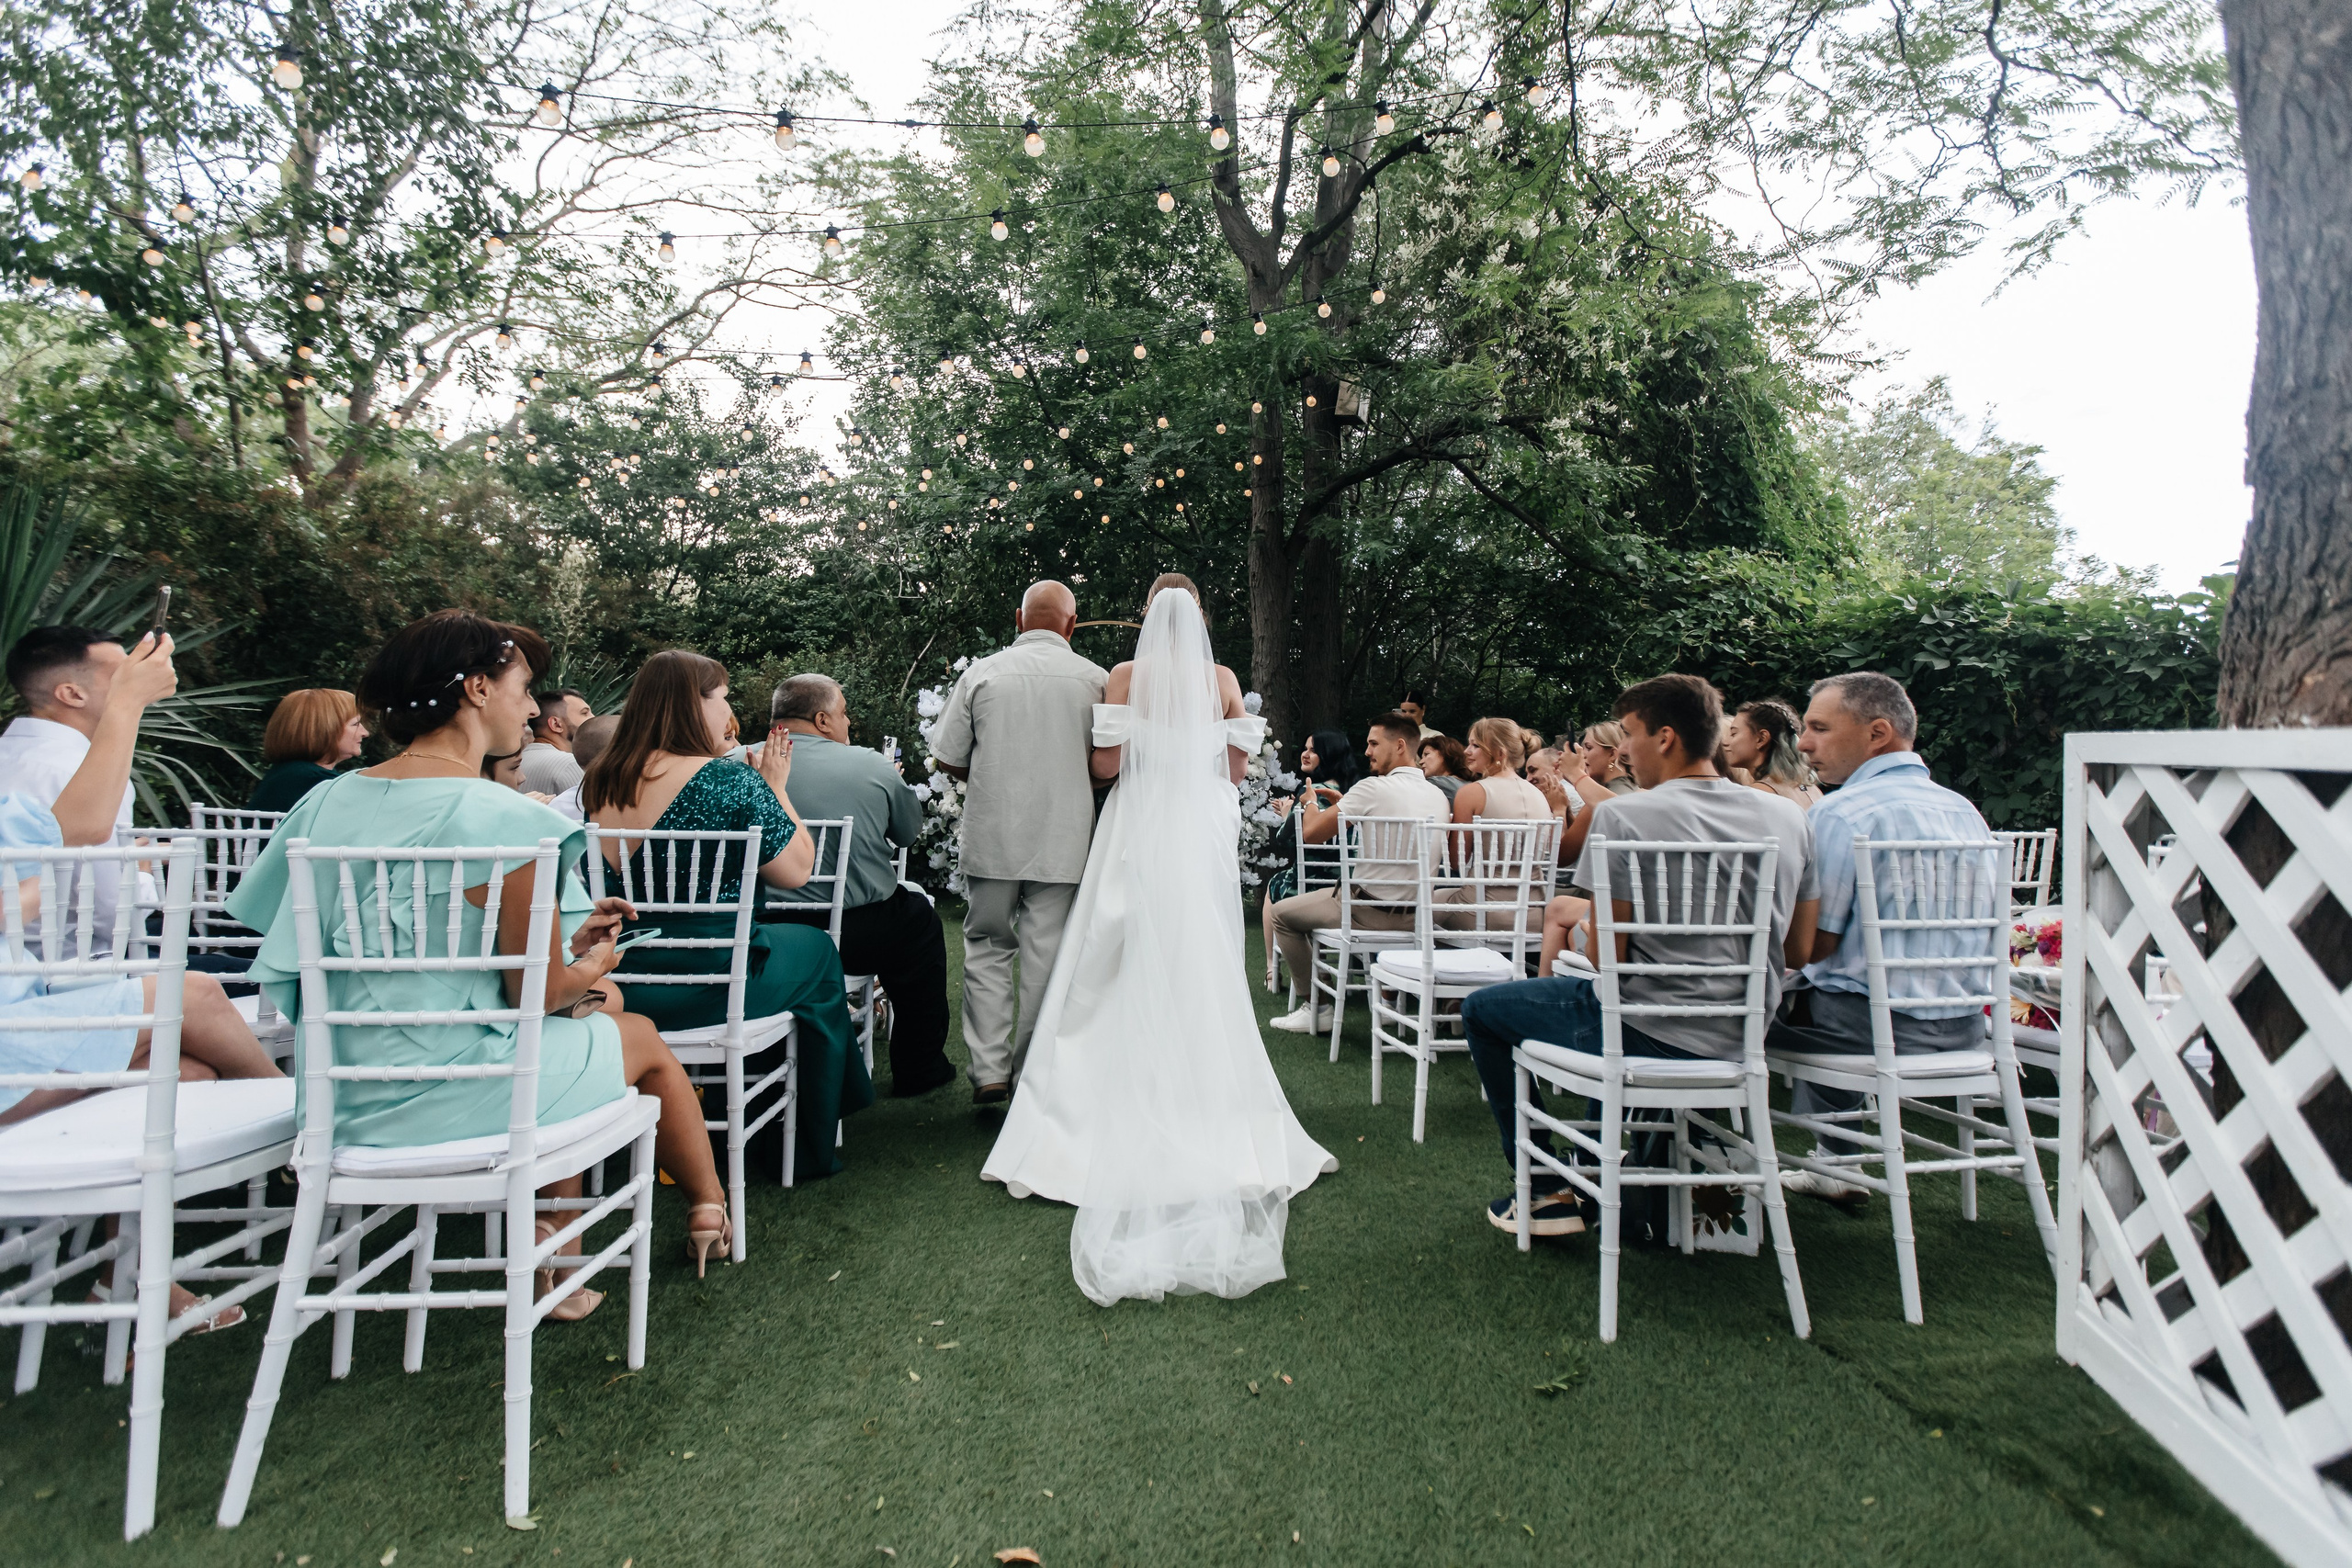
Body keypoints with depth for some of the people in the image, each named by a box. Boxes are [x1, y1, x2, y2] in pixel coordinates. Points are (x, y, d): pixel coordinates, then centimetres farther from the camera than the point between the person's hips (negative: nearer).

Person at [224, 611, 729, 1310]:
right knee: (643, 1038, 18)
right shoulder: (506, 819, -21)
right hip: (447, 1093, -7)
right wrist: (589, 969, 7)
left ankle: (552, 1235, 30)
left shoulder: (329, 801, 3)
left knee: (605, 1002, 25)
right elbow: (538, 992, -16)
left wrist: (565, 938, 14)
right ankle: (709, 1209, 40)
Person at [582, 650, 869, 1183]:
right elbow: (797, 870, -9)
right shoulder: (728, 780, -17)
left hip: (613, 986, 7)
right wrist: (775, 786, 2)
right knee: (817, 949, 21)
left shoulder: (598, 783, 3)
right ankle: (812, 1149, 33)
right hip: (705, 989, -7)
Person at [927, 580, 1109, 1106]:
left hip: (992, 837, 0)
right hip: (1064, 841, 0)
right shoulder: (1096, 678, 0)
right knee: (1045, 956, 7)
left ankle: (989, 1071, 7)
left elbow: (948, 759, 2)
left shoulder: (981, 673, 0)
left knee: (987, 948, 12)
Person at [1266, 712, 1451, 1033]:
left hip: (1372, 912, -7)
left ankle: (1315, 1007, 11)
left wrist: (1311, 804, 6)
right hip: (1417, 916, 8)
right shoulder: (1438, 796, 5)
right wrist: (1344, 806, 22)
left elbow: (1311, 833, -16)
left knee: (1283, 913, 11)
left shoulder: (1373, 788, -17)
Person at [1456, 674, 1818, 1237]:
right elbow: (1799, 951, 9)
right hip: (1743, 1042, 7)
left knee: (1481, 1009, 15)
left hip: (1649, 1036, -7)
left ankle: (1549, 1195, 16)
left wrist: (1587, 932, 7)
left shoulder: (1623, 816, -16)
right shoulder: (1788, 817, 3)